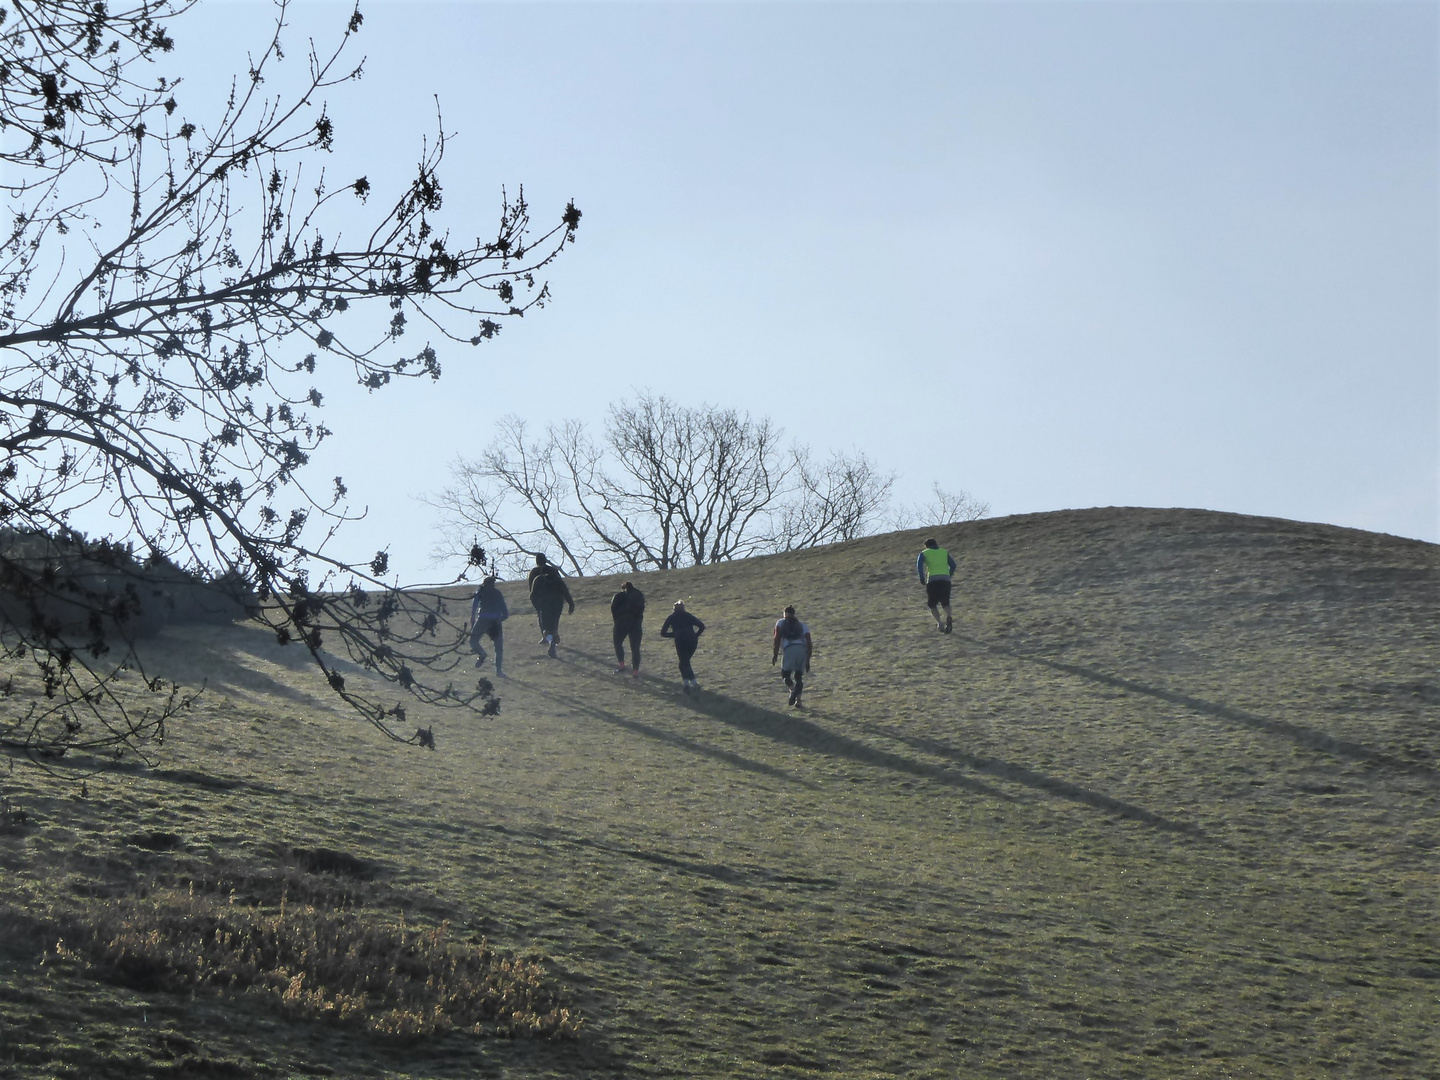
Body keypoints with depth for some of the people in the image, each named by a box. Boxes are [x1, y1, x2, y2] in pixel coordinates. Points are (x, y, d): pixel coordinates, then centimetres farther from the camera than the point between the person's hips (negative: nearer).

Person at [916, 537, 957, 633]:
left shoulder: (924, 553, 13)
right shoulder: (944, 552, 21)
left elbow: (919, 565, -4)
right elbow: (953, 565, 11)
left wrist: (922, 579, 1)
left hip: (932, 580, -2)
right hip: (945, 580, 2)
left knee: (932, 604, 12)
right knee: (945, 603, 14)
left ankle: (939, 622, -9)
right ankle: (948, 618, -16)